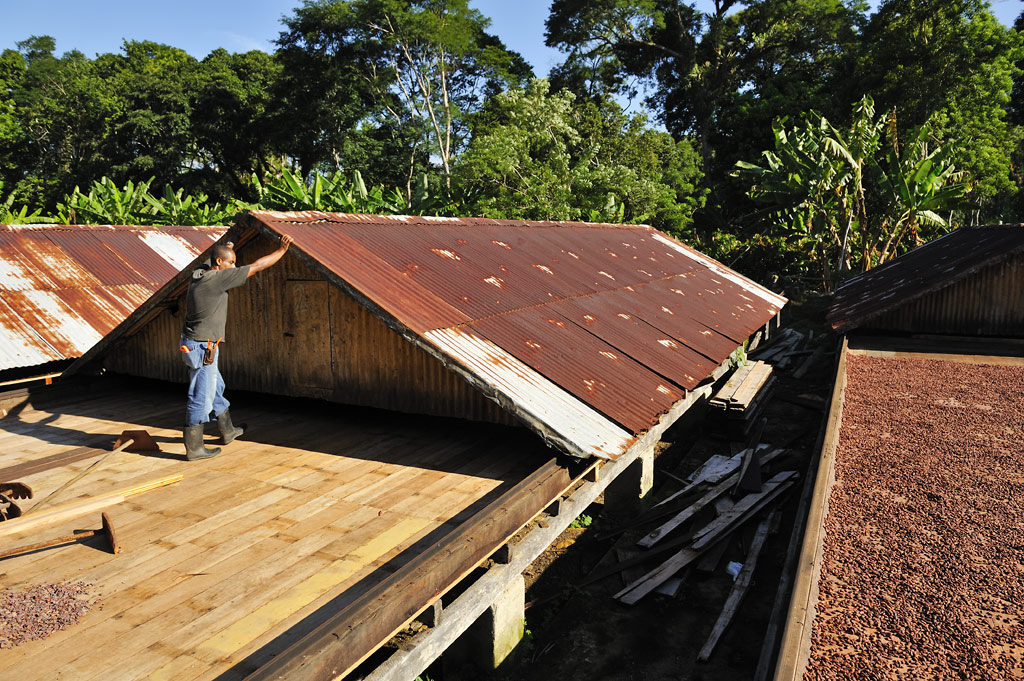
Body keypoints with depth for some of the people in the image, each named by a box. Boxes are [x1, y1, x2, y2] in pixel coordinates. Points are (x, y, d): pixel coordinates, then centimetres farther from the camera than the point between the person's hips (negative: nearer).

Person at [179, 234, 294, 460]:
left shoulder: (199, 273, 5)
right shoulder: (217, 278, -20)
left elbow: (210, 262, 32)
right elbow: (257, 267, -15)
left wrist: (226, 249, 49)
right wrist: (281, 250, -5)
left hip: (195, 345, 10)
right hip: (202, 348, -10)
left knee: (216, 388, 23)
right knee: (201, 398, -1)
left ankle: (227, 431, 40)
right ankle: (193, 448, 8)